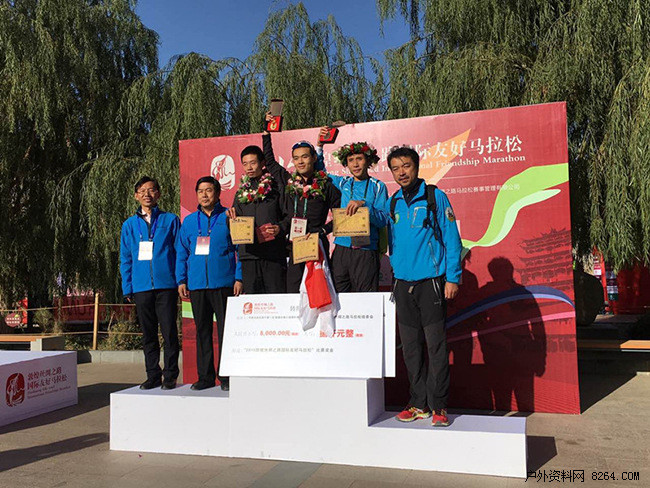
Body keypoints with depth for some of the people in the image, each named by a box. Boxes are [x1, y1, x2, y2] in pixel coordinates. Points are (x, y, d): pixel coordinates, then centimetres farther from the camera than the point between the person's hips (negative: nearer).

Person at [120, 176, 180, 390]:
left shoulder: (171, 220, 6)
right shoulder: (129, 225, 13)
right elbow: (125, 259, 14)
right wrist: (127, 289, 6)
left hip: (166, 285, -3)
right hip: (141, 287, 3)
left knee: (169, 331, -1)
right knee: (148, 334, 9)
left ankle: (170, 375, 9)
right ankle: (153, 375, 18)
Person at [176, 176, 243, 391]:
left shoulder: (229, 218, 3)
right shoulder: (189, 221, 14)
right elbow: (181, 253, 17)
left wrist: (239, 278, -7)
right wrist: (181, 280, 9)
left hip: (223, 284, -4)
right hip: (197, 285, 4)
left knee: (226, 330, -1)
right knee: (202, 330, 9)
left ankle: (226, 376, 8)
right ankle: (205, 376, 17)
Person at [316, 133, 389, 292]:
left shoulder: (377, 186, 3)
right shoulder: (342, 183, 13)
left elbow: (383, 220, -3)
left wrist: (364, 204, -17)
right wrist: (319, 146, 15)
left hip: (366, 251, -3)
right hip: (341, 249, 3)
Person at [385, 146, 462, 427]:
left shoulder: (435, 197, -2)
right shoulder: (392, 203, 11)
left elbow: (452, 238, -4)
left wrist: (452, 278, -9)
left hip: (431, 282, -5)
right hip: (403, 284, 5)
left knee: (436, 345, -3)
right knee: (410, 346, 8)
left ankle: (438, 406, 8)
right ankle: (419, 403, 19)